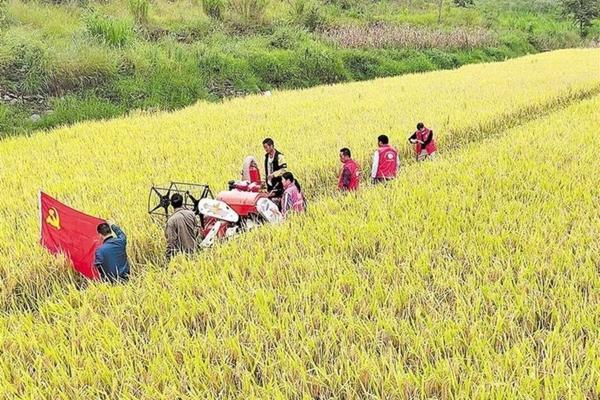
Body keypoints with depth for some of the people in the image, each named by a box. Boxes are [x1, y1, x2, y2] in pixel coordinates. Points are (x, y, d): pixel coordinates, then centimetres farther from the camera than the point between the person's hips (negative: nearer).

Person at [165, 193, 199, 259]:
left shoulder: (171, 220, -17)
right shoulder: (191, 214, -5)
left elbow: (171, 240, -16)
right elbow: (196, 230, 7)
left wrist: (169, 256, -9)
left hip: (180, 252, -4)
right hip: (193, 249, 4)